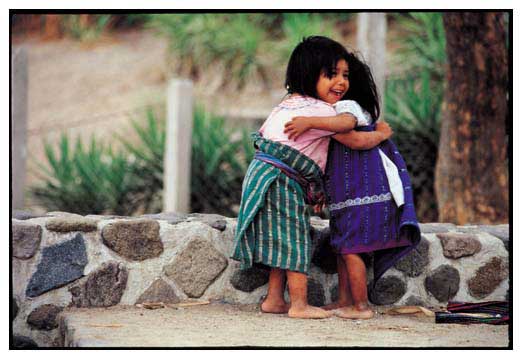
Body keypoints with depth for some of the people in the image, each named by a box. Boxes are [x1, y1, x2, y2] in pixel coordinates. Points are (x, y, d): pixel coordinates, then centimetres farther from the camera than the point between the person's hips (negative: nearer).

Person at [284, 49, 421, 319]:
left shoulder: (346, 107, -12)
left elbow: (354, 139, -33)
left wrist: (312, 122, -37)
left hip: (360, 189, -10)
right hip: (347, 192, 10)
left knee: (351, 247, -6)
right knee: (342, 246, 14)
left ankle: (361, 306, -2)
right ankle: (344, 301, 20)